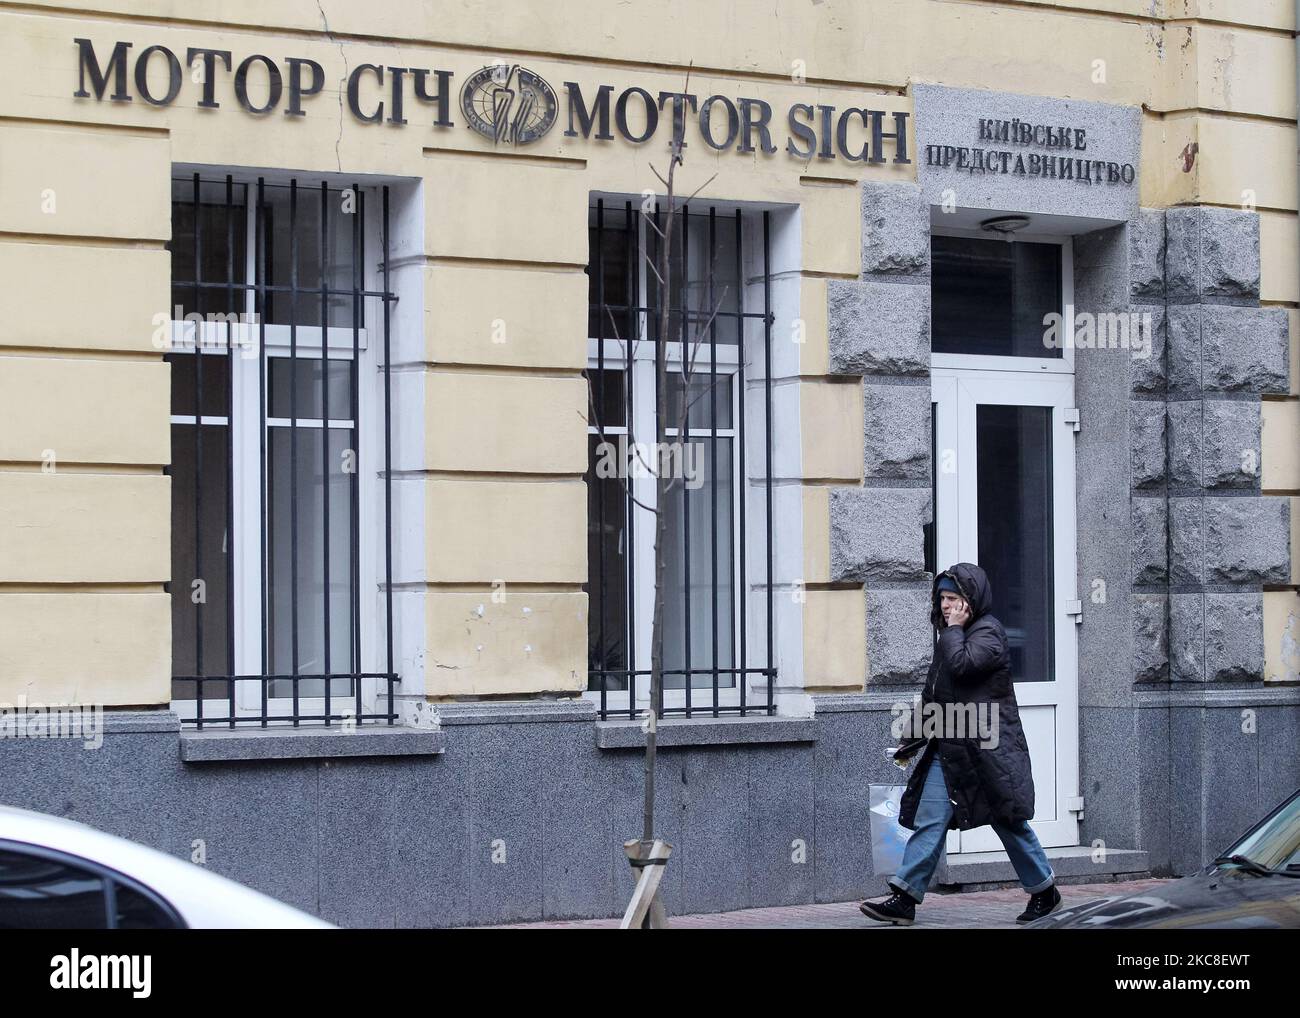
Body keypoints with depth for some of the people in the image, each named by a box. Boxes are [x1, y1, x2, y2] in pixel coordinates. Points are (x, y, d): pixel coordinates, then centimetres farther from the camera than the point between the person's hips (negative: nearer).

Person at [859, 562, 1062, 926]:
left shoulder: (988, 631, -9)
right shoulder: (955, 635, 18)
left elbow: (962, 664, -27)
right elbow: (935, 694, 24)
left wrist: (953, 629, -13)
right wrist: (916, 734, 21)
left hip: (987, 748, -8)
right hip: (949, 747, 8)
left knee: (1009, 822, 2)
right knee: (929, 819, -1)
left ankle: (1045, 892, 18)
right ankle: (905, 899, -6)